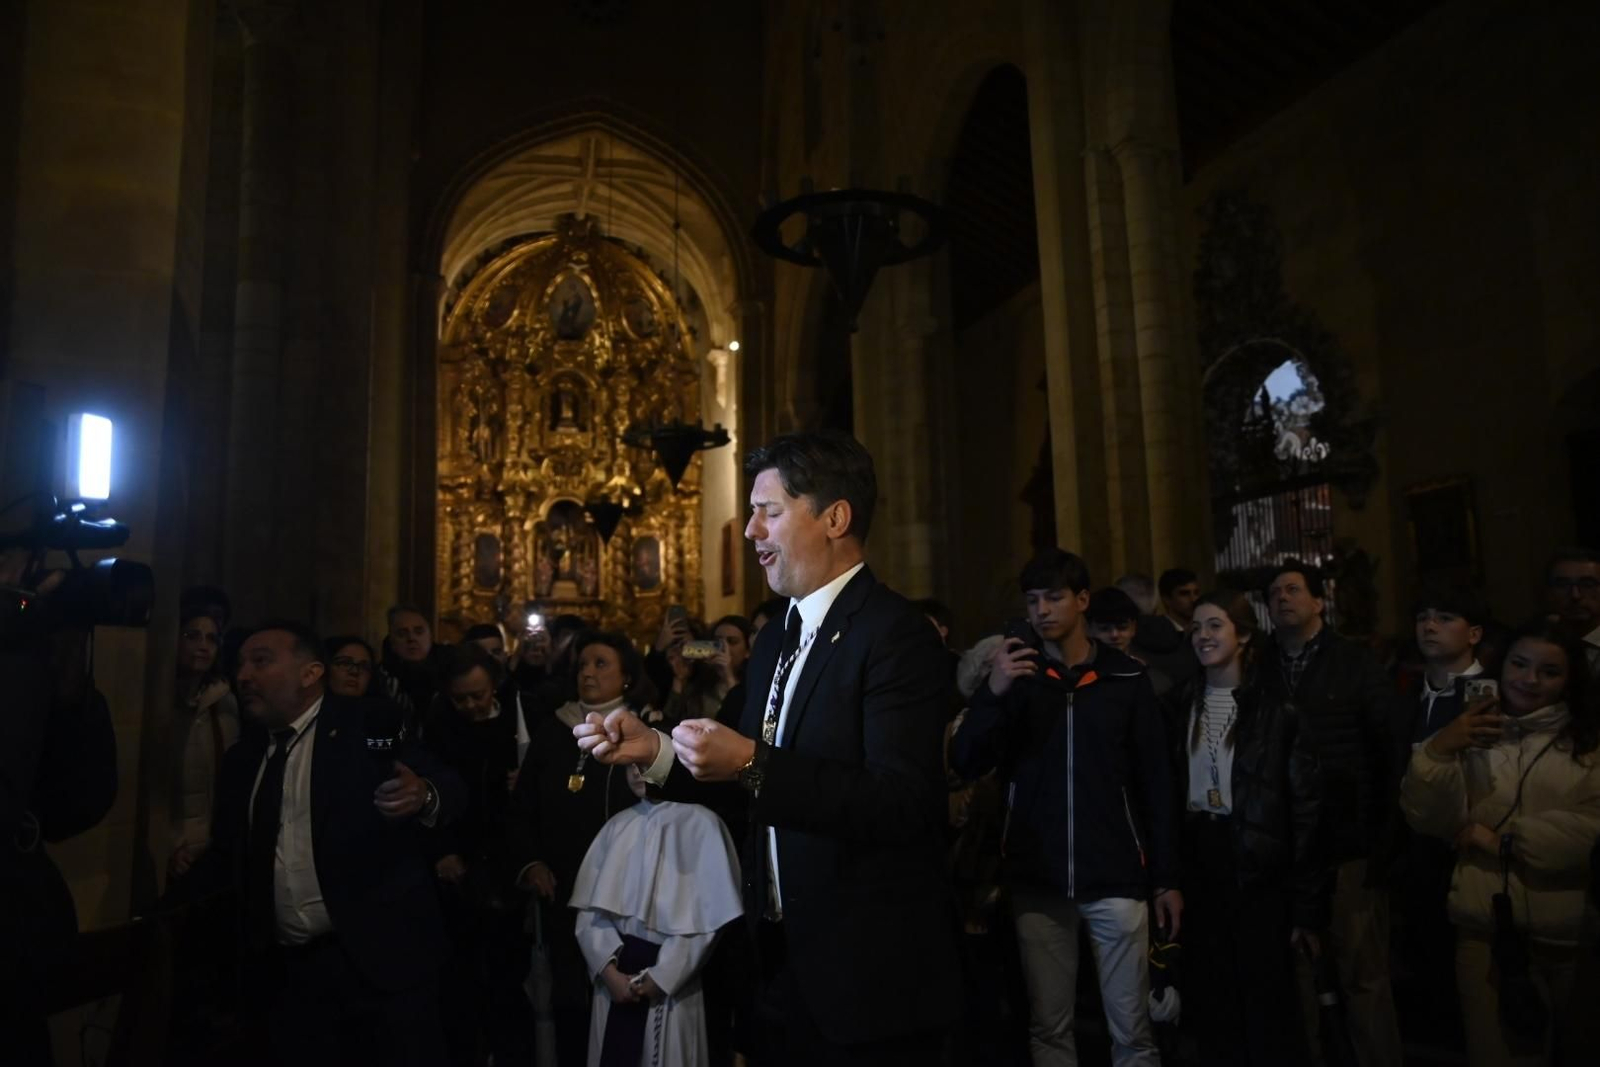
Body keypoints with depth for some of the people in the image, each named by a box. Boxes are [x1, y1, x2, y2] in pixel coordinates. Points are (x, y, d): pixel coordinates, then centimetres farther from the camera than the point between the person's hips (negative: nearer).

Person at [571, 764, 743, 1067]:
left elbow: (707, 915, -9)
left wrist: (658, 978, -9)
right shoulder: (617, 826, 5)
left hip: (669, 984, -3)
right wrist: (609, 970, -9)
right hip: (614, 978, 4)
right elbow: (591, 907, 3)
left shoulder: (700, 824, -8)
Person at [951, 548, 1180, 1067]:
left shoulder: (1126, 677, 0)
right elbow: (966, 765, -4)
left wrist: (1166, 878, 1)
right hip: (1038, 880, 1)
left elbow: (1156, 782, 3)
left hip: (1115, 876, -1)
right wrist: (993, 693, -19)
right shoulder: (1016, 673, 3)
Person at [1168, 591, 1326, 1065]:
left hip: (1258, 866, -4)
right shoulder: (1181, 705, 6)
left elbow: (1305, 807, -8)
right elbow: (1168, 792, 8)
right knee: (1211, 998, 14)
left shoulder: (1275, 707, -7)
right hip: (1197, 862, 4)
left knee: (1267, 999, 5)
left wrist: (1307, 906, -11)